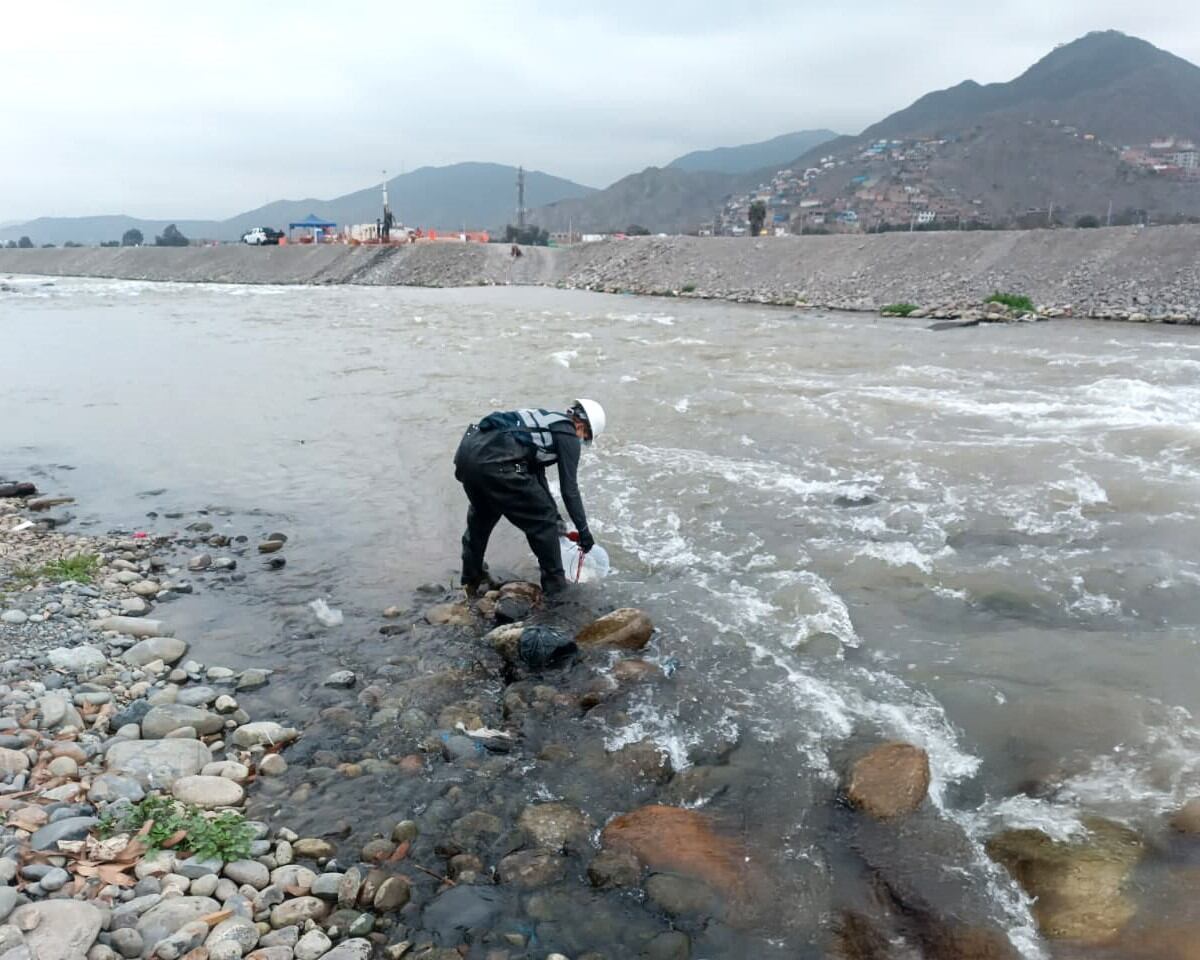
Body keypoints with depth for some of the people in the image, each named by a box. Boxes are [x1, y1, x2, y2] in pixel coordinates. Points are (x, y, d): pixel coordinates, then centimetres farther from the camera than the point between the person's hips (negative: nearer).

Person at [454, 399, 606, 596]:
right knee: (543, 521, 9)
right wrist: (584, 531, 16)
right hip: (495, 461, -9)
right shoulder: (568, 435, 7)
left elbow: (536, 474, 35)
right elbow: (569, 489, 6)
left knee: (482, 513, 34)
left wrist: (555, 517, 40)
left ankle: (472, 578, 48)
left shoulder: (546, 422, 30)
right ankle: (555, 585, 20)